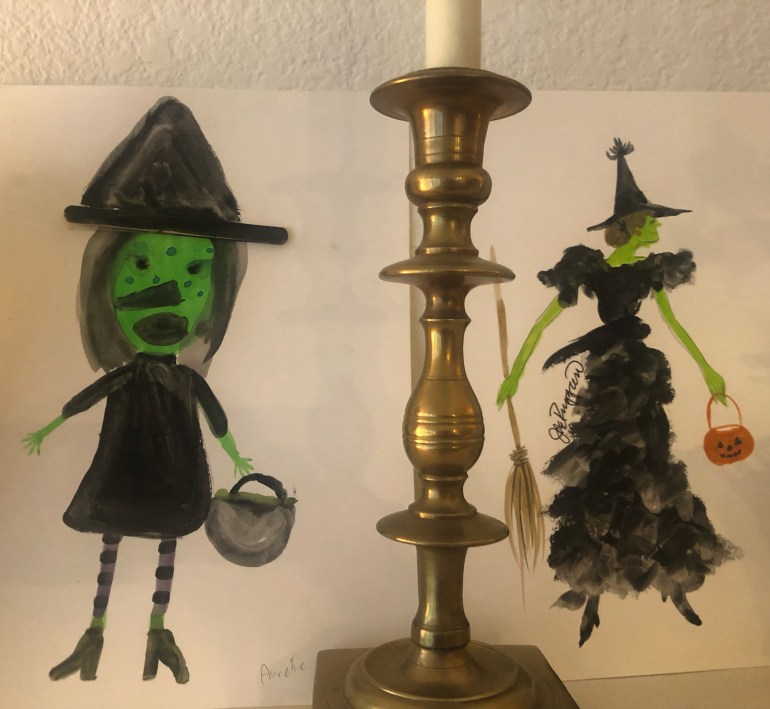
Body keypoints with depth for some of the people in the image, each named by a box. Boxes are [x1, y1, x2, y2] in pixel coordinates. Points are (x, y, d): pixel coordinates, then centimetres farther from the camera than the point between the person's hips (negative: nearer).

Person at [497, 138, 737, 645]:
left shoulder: (652, 270, 7)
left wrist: (707, 369, 24)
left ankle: (677, 588, 25)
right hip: (607, 379, -4)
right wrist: (516, 372, -11)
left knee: (659, 482, 10)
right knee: (602, 483, 2)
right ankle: (592, 600, 15)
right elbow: (544, 323, -8)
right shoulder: (589, 270, -8)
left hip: (644, 377, 5)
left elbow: (674, 323, 19)